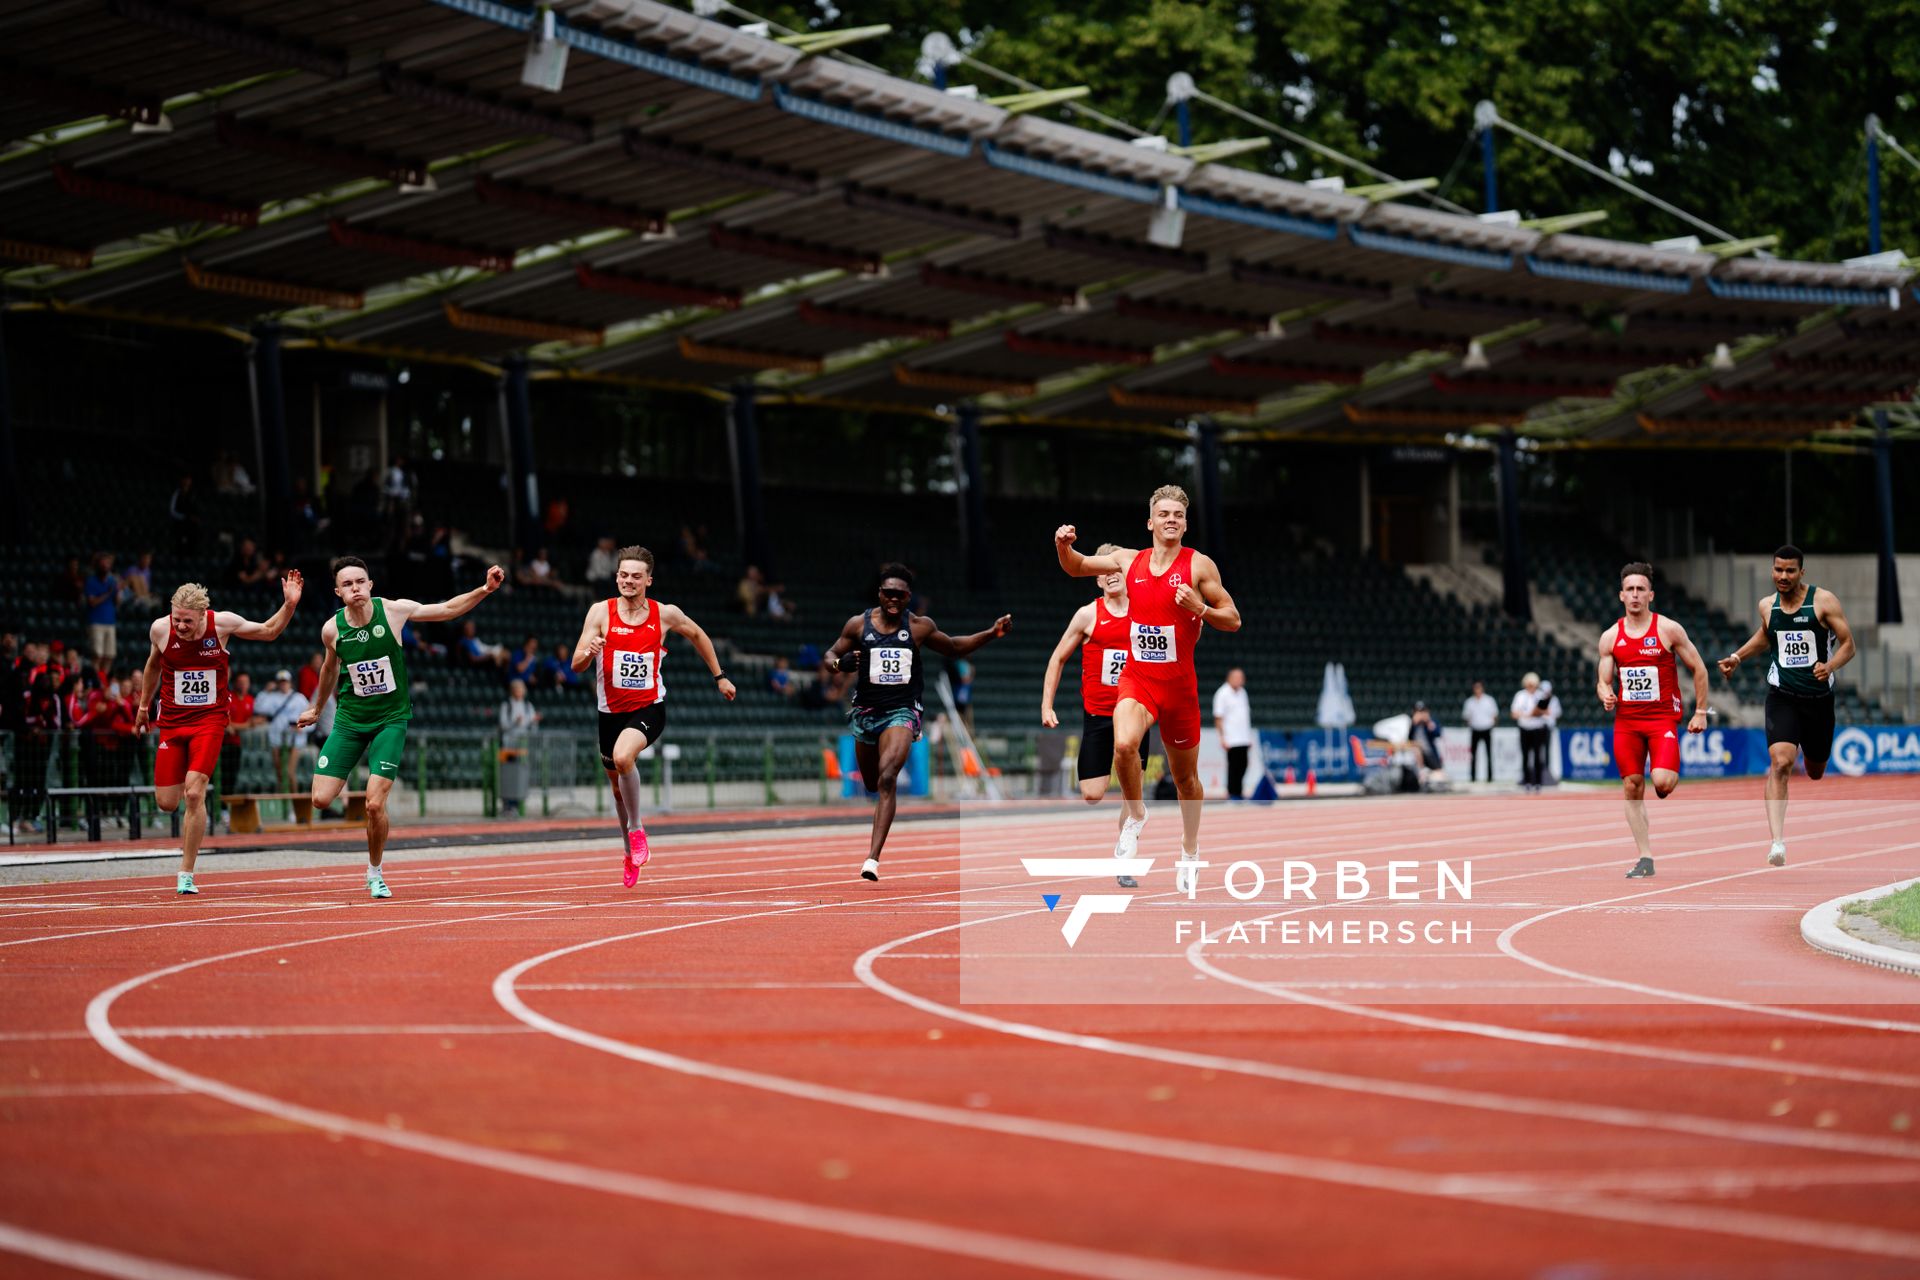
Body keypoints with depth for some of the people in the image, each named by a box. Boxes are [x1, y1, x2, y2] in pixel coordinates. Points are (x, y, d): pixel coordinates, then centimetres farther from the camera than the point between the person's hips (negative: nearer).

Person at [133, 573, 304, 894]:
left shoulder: (222, 624, -10)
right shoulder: (160, 629, -8)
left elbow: (268, 631, 8)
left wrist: (289, 605, -8)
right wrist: (144, 706, 24)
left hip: (209, 720, -2)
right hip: (172, 721, 2)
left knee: (194, 794, -18)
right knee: (166, 803, -2)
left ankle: (186, 875, -10)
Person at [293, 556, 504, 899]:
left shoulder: (393, 610, -11)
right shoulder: (332, 629, -6)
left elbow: (448, 609, 1)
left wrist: (484, 590, -11)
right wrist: (317, 710, 29)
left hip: (391, 719, -2)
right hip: (349, 719, 2)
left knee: (375, 804, -14)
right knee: (321, 800, -8)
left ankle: (375, 874, 9)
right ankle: (344, 782, 29)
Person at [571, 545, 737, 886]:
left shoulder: (666, 614, -5)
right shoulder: (601, 613, -6)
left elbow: (697, 635, 17)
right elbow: (576, 665, -10)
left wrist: (719, 677, 20)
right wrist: (588, 652, -32)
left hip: (649, 708, -3)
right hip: (611, 711, 3)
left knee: (623, 757, -32)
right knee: (617, 785, 16)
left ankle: (636, 829, -12)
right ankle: (630, 852, 40)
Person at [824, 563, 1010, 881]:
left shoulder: (920, 626, -2)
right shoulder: (858, 624, -2)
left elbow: (954, 647, 14)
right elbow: (829, 657, 6)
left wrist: (992, 633, 2)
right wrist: (841, 663, -19)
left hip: (901, 711, -3)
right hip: (866, 711, 3)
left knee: (887, 779, -23)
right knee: (871, 784, 17)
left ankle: (873, 859, -29)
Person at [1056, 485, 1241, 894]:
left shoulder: (1199, 565, -5)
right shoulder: (1129, 561, 4)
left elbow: (1233, 620, -3)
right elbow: (1077, 567, 19)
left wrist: (1199, 608, -22)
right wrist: (1063, 546, -3)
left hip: (1179, 684, -1)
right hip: (1136, 679, 1)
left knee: (1185, 778, 12)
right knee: (1124, 744, -30)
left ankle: (1190, 851, 34)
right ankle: (1136, 815, -5)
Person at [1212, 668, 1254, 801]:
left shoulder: (1242, 692, 15)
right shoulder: (1223, 694, -7)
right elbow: (1218, 718, -9)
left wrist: (1250, 737, 18)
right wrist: (1222, 738, -15)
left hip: (1243, 739, 7)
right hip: (1231, 739, -7)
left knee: (1242, 766, 4)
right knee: (1233, 766, -6)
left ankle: (1238, 793, 9)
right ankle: (1232, 793, -1)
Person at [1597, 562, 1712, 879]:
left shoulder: (1669, 630, -4)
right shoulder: (1610, 637, 5)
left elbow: (1698, 669, 3)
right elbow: (1603, 681, 11)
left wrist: (1701, 712, 1)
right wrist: (1605, 694, -13)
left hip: (1662, 717, -4)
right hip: (1626, 719, 4)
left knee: (1662, 781, -22)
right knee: (1631, 788, 1)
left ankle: (1674, 781, 17)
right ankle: (1646, 858, 7)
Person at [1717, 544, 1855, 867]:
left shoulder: (1824, 600, -8)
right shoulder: (1767, 605, 4)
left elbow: (1848, 644, -7)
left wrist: (1830, 665, -26)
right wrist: (1737, 656, 16)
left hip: (1819, 696, 0)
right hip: (1782, 695, 0)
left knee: (1815, 773, 18)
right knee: (1780, 762, -22)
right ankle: (1777, 841, -28)